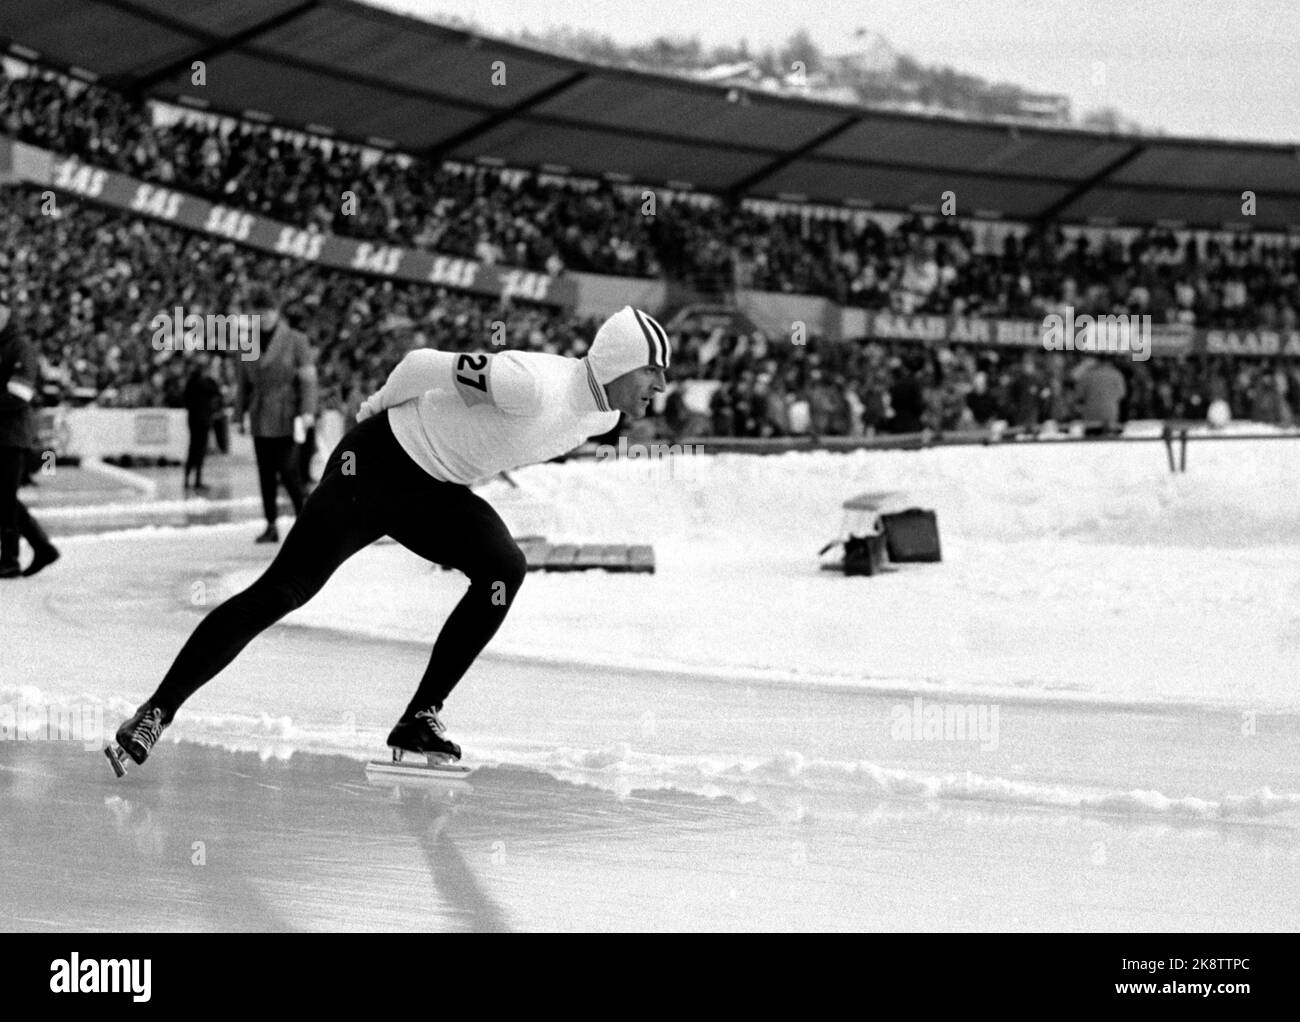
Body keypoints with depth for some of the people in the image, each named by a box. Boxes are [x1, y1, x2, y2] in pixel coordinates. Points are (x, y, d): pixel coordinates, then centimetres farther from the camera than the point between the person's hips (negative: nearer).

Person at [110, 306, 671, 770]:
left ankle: (421, 717, -8)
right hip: (379, 462, -8)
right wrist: (381, 405, -5)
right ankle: (157, 710, -4)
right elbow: (426, 365, -22)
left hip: (435, 494, 8)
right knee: (282, 592, -10)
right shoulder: (533, 386, -31)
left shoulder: (602, 414, -1)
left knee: (506, 567, -16)